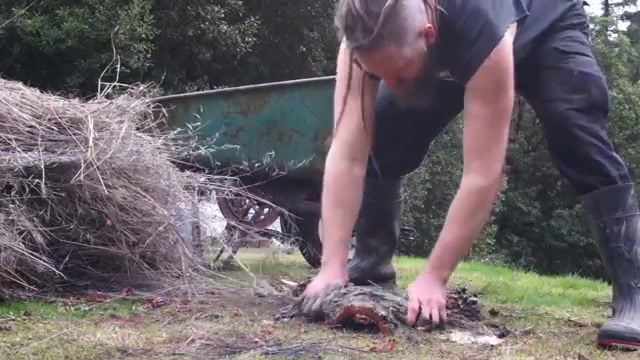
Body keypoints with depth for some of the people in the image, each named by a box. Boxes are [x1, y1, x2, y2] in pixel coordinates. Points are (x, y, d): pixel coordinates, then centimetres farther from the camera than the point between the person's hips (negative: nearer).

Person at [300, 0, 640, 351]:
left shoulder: (483, 29, -48)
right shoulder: (366, 39, -36)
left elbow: (483, 175, -45)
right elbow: (347, 156, -36)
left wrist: (433, 276, -43)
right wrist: (333, 265, -41)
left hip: (545, 29, -4)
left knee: (576, 135, -29)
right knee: (383, 136, -14)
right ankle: (371, 266, 3)